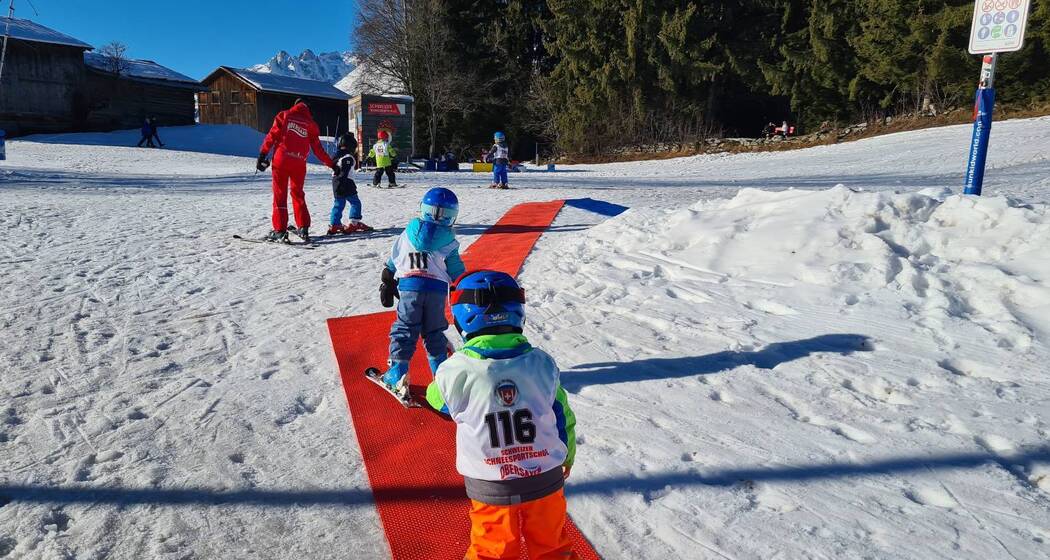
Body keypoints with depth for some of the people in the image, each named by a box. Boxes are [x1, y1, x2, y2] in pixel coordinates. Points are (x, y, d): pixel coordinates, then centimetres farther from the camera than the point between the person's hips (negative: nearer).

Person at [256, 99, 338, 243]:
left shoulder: (284, 116, 8)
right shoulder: (311, 123, 10)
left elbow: (272, 136, -1)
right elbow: (318, 149, 9)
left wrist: (262, 155, -1)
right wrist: (332, 165, 16)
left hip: (281, 160, -1)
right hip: (299, 164, 1)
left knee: (280, 195, 4)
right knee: (298, 194, 16)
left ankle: (280, 230, 0)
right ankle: (303, 228, 11)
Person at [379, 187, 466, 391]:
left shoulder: (407, 234, 8)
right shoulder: (448, 241, 2)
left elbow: (392, 263, 13)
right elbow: (457, 272, 4)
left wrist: (387, 285, 25)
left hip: (409, 287, 0)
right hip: (437, 290, 0)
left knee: (404, 329, 6)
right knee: (434, 332, 14)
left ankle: (398, 372, -1)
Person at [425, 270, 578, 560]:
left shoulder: (456, 371, -20)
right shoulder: (542, 363, -13)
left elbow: (437, 400, 4)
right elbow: (563, 418, 0)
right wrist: (566, 457, 18)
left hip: (490, 489, -2)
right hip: (546, 480, 2)